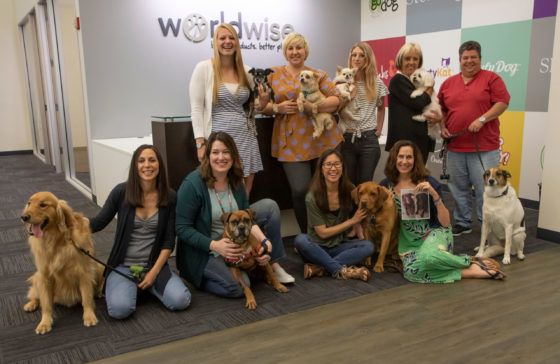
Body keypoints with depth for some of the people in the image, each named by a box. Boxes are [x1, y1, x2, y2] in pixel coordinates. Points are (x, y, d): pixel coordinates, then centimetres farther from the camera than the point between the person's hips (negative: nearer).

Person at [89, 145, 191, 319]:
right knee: (120, 309, -28)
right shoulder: (121, 191, -8)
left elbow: (169, 241, -2)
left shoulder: (169, 197, -4)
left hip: (155, 265, 1)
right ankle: (132, 286, 9)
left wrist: (154, 272, -12)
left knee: (181, 301, -21)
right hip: (123, 266, -1)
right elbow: (99, 222, 1)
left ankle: (150, 284, 11)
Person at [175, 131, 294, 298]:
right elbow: (183, 228, -21)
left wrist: (263, 240, -20)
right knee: (238, 288, -26)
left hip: (234, 240, 7)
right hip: (204, 249, -6)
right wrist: (215, 245, -31)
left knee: (269, 205, -5)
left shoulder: (235, 180, -4)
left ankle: (273, 264, 4)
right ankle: (198, 275, 4)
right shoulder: (193, 184, -23)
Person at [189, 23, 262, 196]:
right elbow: (196, 108, -7)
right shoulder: (204, 68, -4)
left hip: (246, 138, 5)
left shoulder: (246, 71, 9)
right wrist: (201, 143, -13)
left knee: (245, 194, 9)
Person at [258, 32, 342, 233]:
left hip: (321, 139, 2)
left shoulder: (319, 75, 8)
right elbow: (263, 105, 8)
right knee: (300, 191, -6)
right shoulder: (273, 75, 7)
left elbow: (336, 99, -2)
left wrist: (314, 106, -18)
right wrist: (278, 108, -13)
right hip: (291, 143, -1)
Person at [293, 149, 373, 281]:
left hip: (339, 246, 3)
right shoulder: (313, 197, -14)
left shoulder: (350, 190, -4)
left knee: (368, 246, -25)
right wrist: (351, 221, -12)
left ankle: (319, 267, -26)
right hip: (318, 247, -3)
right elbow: (322, 233, -12)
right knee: (300, 240, -34)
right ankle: (342, 270, -28)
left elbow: (356, 218, 12)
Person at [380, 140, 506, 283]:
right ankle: (471, 272, -20)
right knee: (412, 272, -32)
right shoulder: (386, 185, -1)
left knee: (427, 255, -41)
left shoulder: (427, 182, -9)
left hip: (434, 233, -3)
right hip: (409, 240, 3)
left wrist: (434, 194, -23)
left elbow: (446, 222, -11)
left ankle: (472, 262, -14)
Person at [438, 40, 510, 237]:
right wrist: (442, 127, 4)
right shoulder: (448, 83, 13)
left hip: (484, 147, -4)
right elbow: (441, 109, 20)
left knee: (485, 189, -3)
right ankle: (462, 223, 23)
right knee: (459, 188, 11)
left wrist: (482, 119, -16)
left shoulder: (491, 78, 0)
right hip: (455, 147, 5)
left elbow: (503, 102, -7)